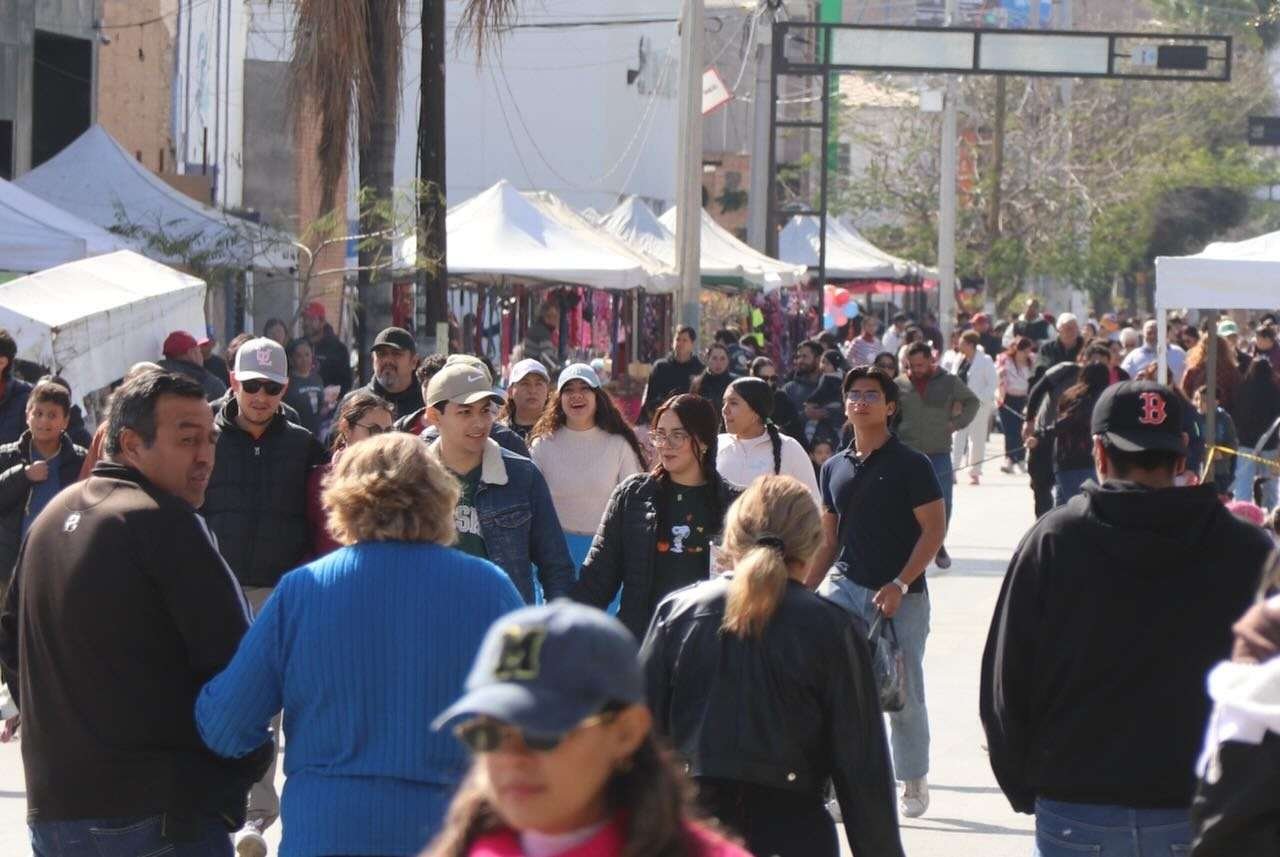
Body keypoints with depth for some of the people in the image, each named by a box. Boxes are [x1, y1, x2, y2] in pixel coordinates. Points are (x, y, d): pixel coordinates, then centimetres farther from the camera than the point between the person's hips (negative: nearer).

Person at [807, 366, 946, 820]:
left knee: (904, 697, 4)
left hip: (900, 595, -4)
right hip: (846, 584, 4)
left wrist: (899, 585, -18)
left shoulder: (911, 465, -6)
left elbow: (934, 529, -10)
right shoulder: (835, 468, 11)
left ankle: (914, 783, 22)